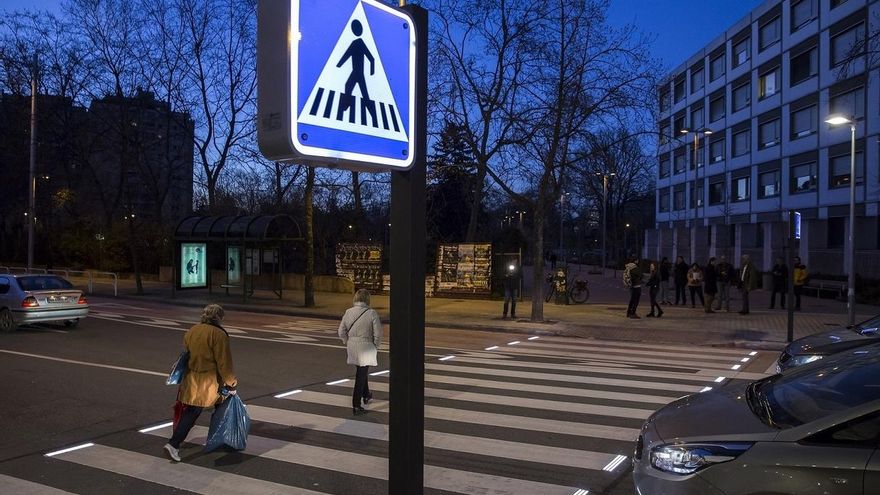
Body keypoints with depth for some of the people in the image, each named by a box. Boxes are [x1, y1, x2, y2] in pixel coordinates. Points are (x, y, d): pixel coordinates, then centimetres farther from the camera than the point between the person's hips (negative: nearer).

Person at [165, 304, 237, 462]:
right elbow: (224, 362, -15)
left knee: (190, 413, 13)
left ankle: (173, 444, 10)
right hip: (210, 383, -6)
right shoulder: (219, 335, -16)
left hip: (191, 381, 6)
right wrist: (231, 383, -7)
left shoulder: (191, 331, 6)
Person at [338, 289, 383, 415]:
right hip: (366, 348, -4)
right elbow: (378, 334, -13)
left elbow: (341, 332, 0)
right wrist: (375, 347, 2)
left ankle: (366, 395, 44)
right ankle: (356, 406, 7)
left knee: (361, 372, 26)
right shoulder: (372, 313, -14)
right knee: (361, 376, 4)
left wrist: (348, 343, 13)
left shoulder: (348, 312, -4)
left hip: (352, 348, 4)